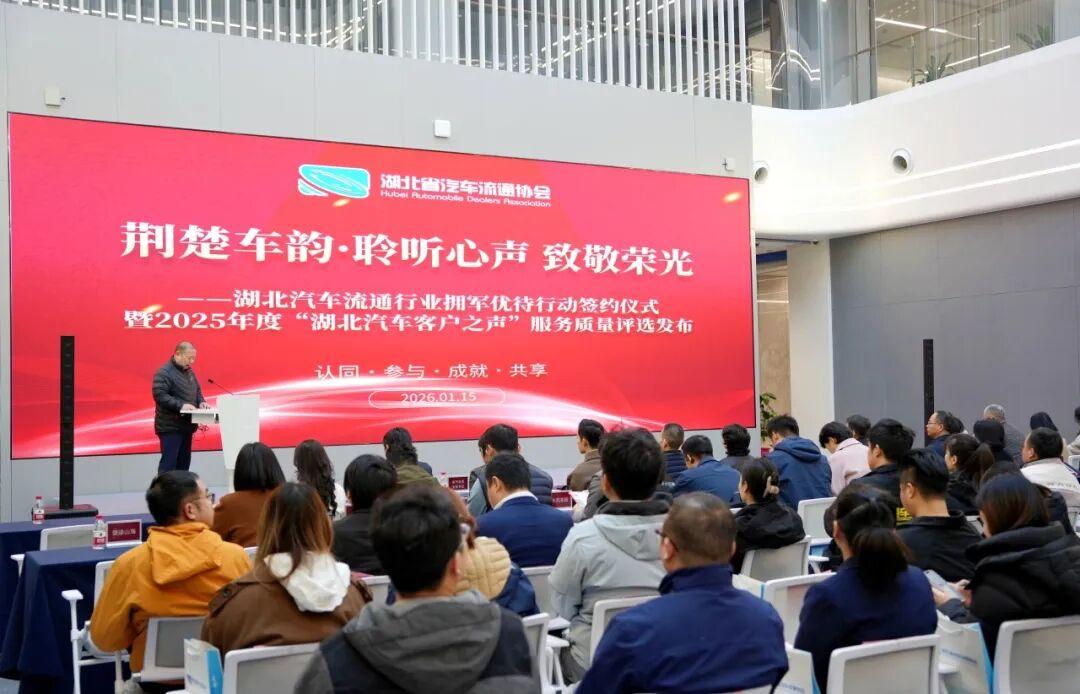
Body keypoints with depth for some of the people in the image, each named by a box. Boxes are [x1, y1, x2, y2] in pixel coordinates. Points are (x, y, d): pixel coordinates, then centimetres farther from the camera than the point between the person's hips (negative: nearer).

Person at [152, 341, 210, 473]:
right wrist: (181, 405, -27)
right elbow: (160, 395, -22)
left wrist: (201, 402, 4)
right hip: (170, 427, -9)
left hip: (186, 425, 9)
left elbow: (197, 391, 25)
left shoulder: (189, 371, 15)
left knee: (184, 463, 11)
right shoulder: (164, 372, -13)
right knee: (168, 463, -9)